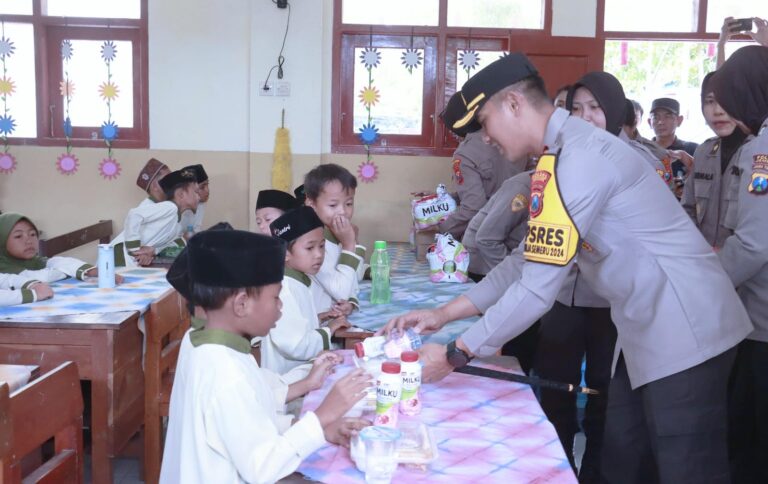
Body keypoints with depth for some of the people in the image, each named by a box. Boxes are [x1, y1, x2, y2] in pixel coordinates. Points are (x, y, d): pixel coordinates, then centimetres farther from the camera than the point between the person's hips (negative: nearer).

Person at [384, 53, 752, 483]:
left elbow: (538, 289, -25)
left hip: (683, 329, -10)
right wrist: (443, 314, 9)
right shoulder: (570, 151, 10)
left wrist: (455, 354, -14)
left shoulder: (575, 159, -23)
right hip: (653, 327, 10)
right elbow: (530, 262, 13)